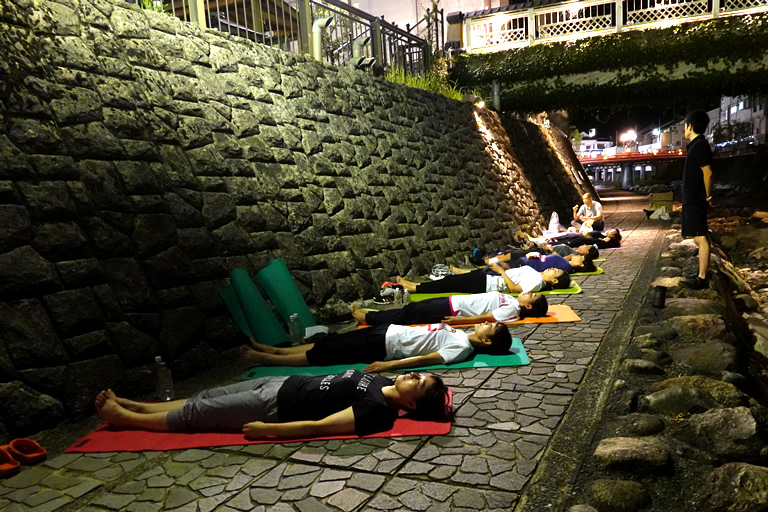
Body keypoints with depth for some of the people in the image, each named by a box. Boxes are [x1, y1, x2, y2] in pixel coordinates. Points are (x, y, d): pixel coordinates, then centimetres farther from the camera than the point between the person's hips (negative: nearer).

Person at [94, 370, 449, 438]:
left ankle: (123, 418, 24)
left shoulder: (378, 410, -26)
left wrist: (266, 430, -25)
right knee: (204, 398, 14)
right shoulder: (384, 384, 0)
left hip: (274, 406, -7)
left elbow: (319, 426, -27)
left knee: (194, 414, 4)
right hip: (282, 384, 7)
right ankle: (131, 405, 31)